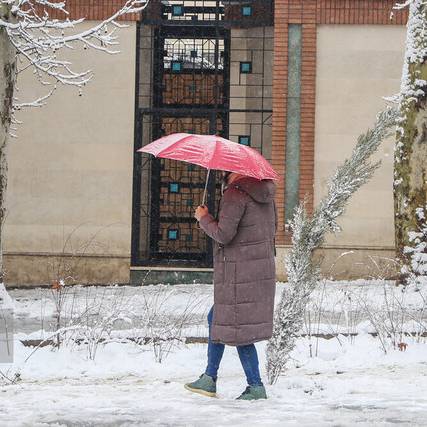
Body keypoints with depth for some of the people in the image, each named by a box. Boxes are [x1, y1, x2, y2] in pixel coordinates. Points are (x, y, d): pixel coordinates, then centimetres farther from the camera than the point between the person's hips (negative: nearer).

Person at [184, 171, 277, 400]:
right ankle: (209, 380, 23)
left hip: (239, 274, -9)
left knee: (239, 329, -2)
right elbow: (272, 228, 18)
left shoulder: (235, 194, -16)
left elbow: (223, 234, -19)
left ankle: (256, 386, 0)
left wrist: (204, 218, -3)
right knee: (216, 319, 19)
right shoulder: (265, 193, 10)